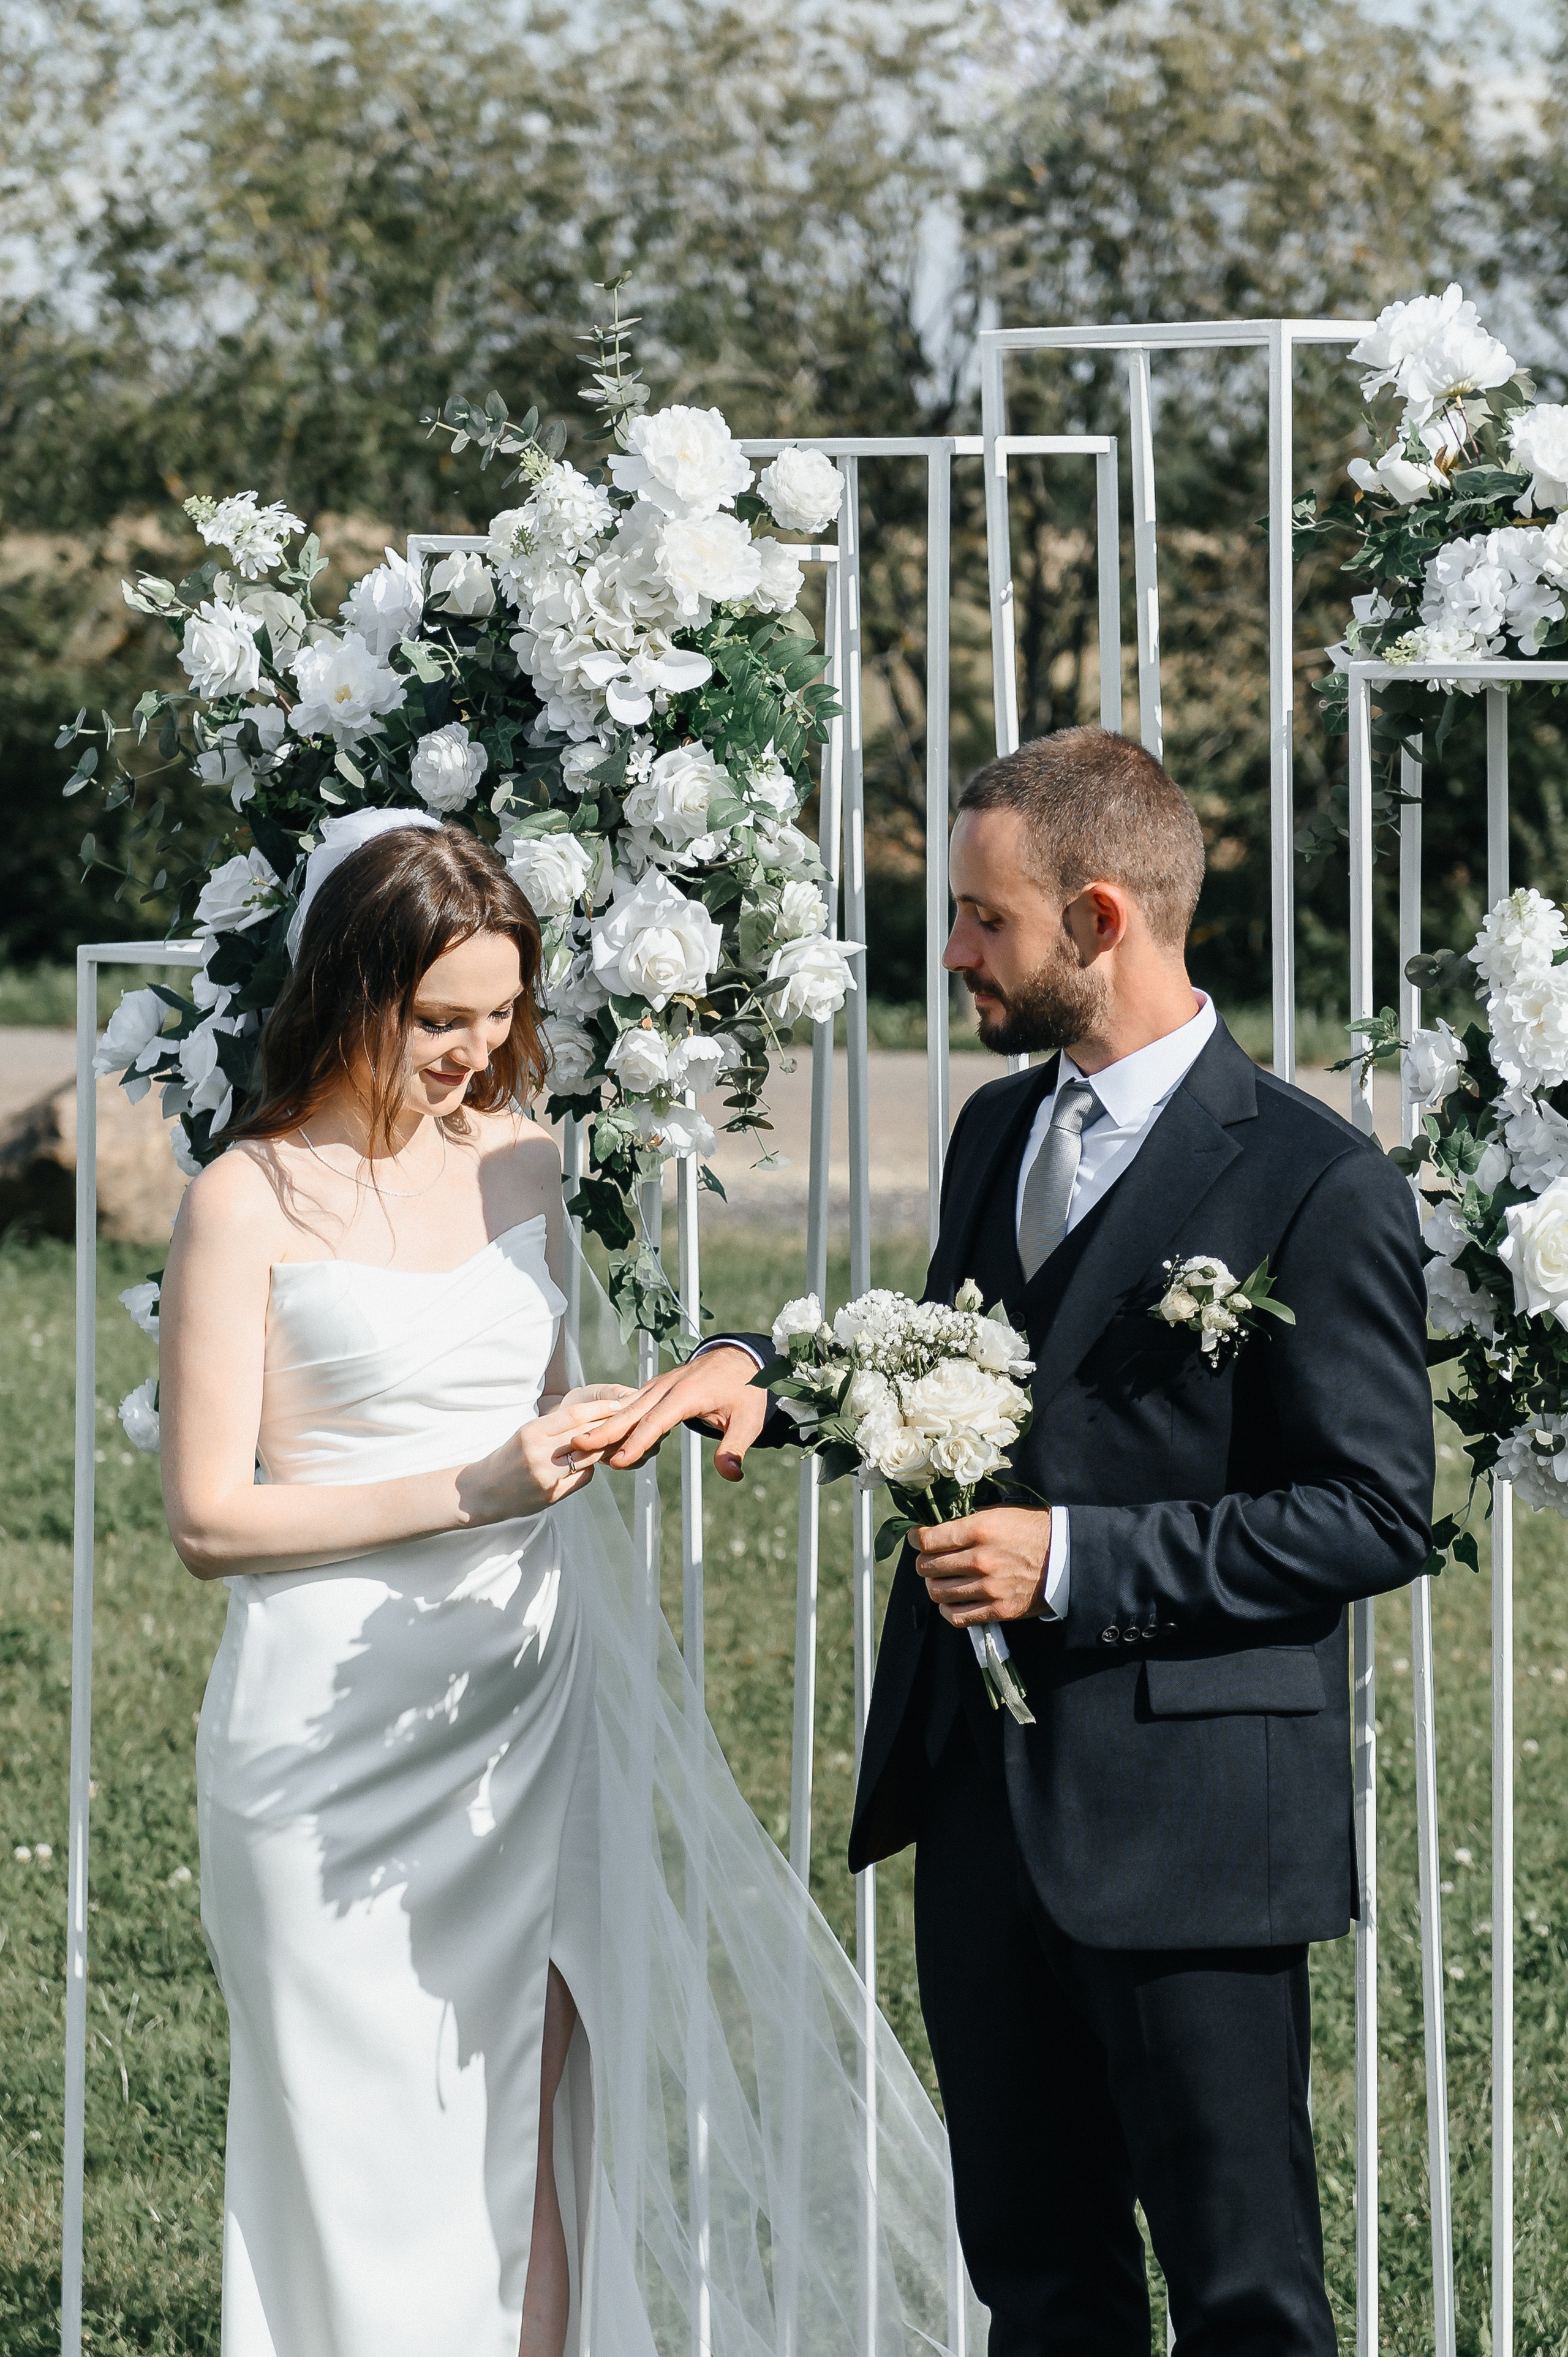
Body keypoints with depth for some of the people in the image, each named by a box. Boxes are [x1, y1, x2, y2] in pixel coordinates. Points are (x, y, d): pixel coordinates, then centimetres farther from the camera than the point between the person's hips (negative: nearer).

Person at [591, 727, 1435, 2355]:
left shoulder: (1314, 1183, -12)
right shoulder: (996, 1131, 12)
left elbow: (1375, 1515, -14)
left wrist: (1079, 1560, -19)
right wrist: (774, 1366, 5)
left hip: (1186, 1817, -8)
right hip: (983, 1793, 8)